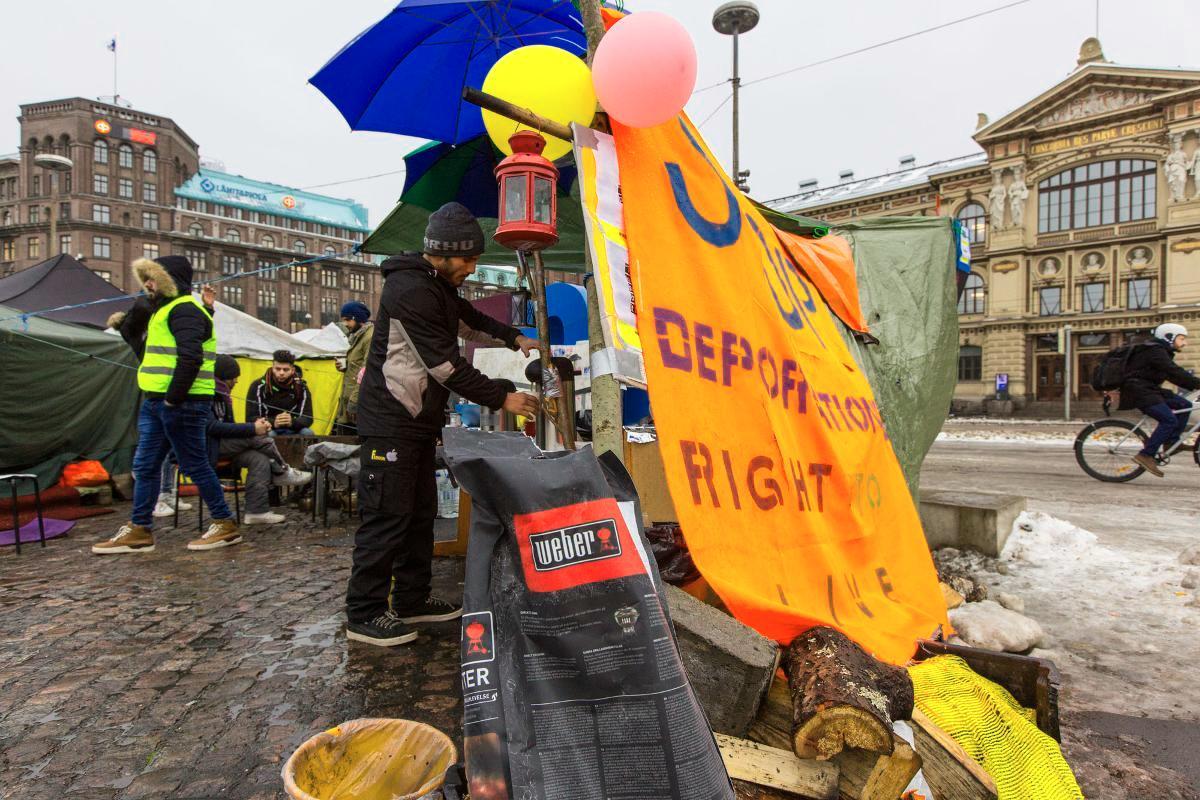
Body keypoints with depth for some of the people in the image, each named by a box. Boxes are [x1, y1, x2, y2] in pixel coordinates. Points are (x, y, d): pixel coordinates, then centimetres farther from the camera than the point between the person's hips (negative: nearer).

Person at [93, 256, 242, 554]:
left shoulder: (184, 310, -12)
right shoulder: (165, 309, 22)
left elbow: (190, 358, -25)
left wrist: (173, 398, -22)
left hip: (180, 404, -10)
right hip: (156, 402, 10)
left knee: (195, 465, -3)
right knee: (145, 466, 12)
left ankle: (226, 525, 7)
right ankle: (139, 530, 21)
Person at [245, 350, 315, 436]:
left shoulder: (301, 387, -2)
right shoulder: (258, 386, -7)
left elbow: (307, 418, -9)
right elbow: (251, 418, -12)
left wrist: (292, 422, -33)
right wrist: (273, 423, -33)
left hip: (291, 431, 2)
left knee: (307, 433, -27)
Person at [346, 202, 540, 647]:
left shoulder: (439, 286, 14)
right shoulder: (410, 290, -19)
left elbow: (470, 319, 31)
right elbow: (446, 365, -22)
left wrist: (514, 338, 15)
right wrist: (501, 399, -17)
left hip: (418, 419, 10)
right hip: (390, 421, -10)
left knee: (421, 512, 13)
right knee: (387, 516, -6)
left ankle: (411, 601, 24)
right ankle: (363, 615, 6)